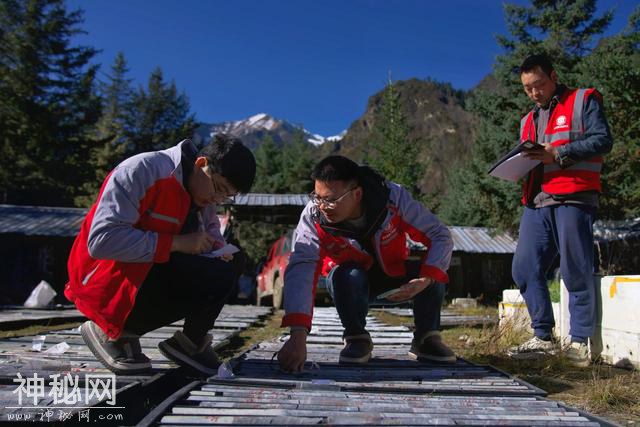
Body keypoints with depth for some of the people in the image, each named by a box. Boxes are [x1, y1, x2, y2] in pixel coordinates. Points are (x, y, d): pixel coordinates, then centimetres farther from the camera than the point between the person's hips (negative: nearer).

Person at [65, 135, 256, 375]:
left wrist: (215, 247, -5)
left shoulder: (202, 189, 2)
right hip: (105, 277, -8)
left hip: (154, 270, 8)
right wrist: (177, 243, -28)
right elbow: (101, 241, -29)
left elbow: (210, 226, 19)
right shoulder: (142, 171, -22)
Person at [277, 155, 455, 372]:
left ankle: (426, 338, -2)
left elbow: (441, 236, -22)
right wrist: (298, 335, -52)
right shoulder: (313, 216, -28)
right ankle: (356, 338, -9)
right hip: (350, 282, -1)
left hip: (394, 276, 1)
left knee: (434, 270, -26)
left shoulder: (392, 197, -28)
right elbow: (300, 269, -40)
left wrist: (425, 279, -40)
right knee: (347, 276, -35)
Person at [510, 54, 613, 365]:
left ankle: (579, 342, 8)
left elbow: (602, 140, -5)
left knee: (577, 273, -3)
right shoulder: (528, 120, 25)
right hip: (537, 203, 6)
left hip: (573, 199, -6)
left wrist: (558, 154, -15)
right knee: (525, 269, 1)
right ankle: (542, 337, 12)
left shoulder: (583, 101, 7)